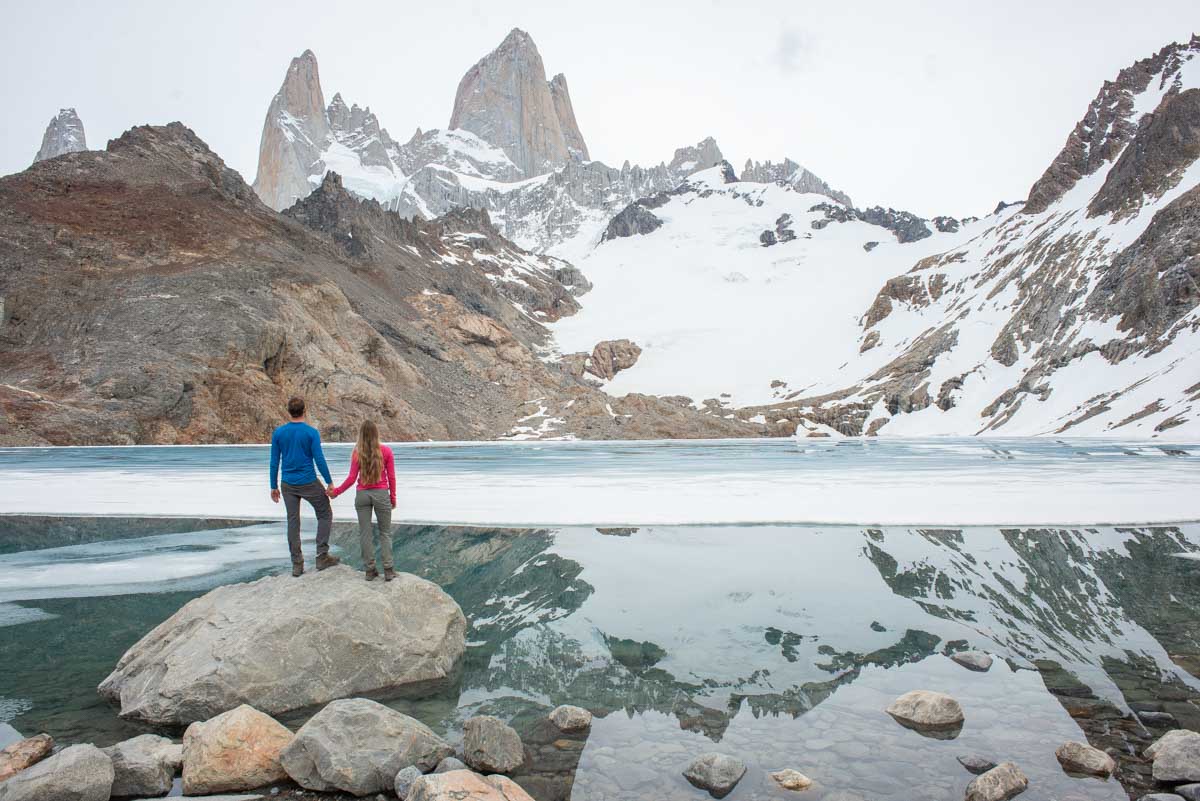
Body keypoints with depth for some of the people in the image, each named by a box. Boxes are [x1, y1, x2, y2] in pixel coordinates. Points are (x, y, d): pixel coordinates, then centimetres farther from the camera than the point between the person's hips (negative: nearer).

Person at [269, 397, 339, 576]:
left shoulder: (278, 433, 0)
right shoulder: (311, 432, -10)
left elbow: (274, 462, 3)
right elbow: (319, 459, -13)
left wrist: (274, 486, 11)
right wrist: (330, 482, -6)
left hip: (288, 485, 4)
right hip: (309, 483, -3)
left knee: (293, 522, 9)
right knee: (325, 515, 12)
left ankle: (297, 565, 12)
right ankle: (322, 556, 4)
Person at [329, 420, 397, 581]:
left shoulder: (357, 453, -3)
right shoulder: (386, 451, -5)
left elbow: (351, 478, -3)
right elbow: (391, 477, -2)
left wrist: (336, 492, 12)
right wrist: (393, 497, 10)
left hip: (362, 495, 1)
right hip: (381, 494, -1)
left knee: (365, 533, 9)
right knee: (385, 532, 9)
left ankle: (370, 570, 12)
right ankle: (388, 570, 5)